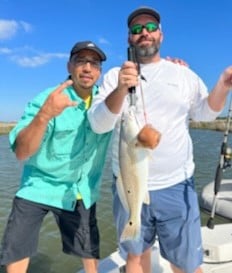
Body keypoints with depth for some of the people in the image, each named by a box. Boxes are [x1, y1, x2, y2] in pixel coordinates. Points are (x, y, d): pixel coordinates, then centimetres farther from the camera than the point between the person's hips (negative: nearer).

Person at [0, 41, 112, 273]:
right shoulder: (47, 99, -17)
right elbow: (22, 152, -24)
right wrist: (44, 115, -43)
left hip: (82, 192, 3)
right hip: (39, 187, -2)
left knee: (90, 253, 13)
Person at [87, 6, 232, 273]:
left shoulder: (184, 74, 6)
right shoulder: (114, 76, 2)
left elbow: (204, 112, 10)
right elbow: (98, 124, -9)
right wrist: (120, 90, -27)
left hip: (176, 187, 0)